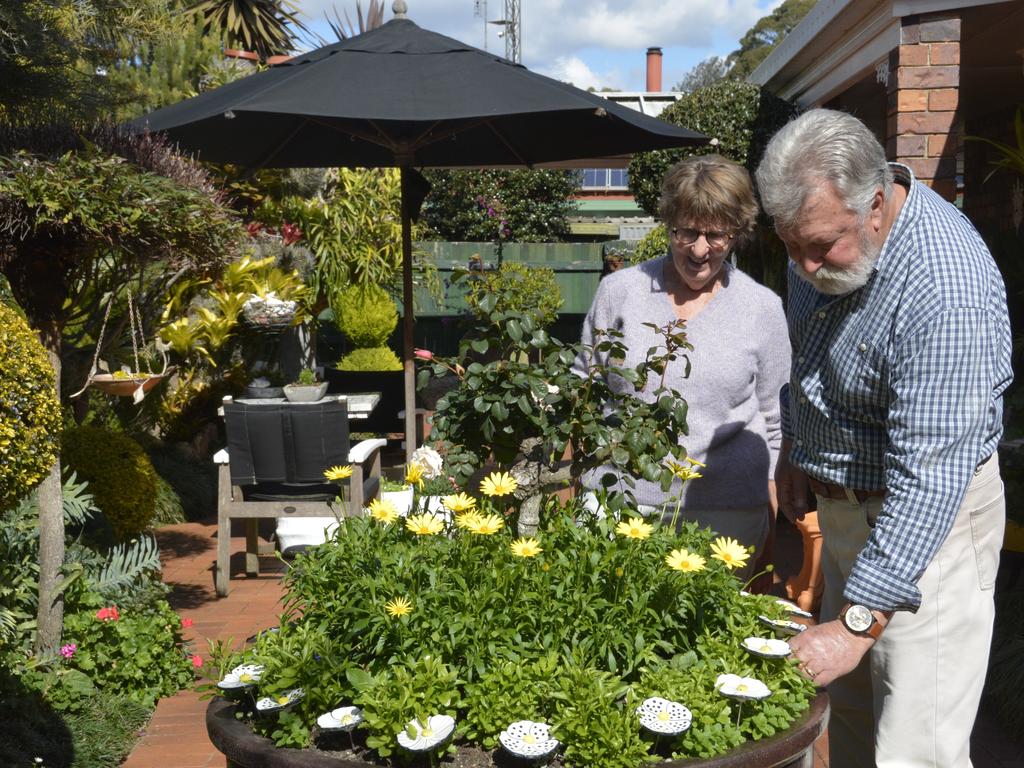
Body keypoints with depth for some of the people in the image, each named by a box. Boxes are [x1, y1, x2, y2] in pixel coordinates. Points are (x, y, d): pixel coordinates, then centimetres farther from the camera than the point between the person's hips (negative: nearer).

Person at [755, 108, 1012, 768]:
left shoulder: (946, 288, -32)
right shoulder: (825, 233, -4)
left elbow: (929, 478, -33)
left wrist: (857, 622, -32)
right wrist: (796, 447, 18)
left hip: (925, 520, -7)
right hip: (845, 507, 8)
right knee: (849, 713, 18)